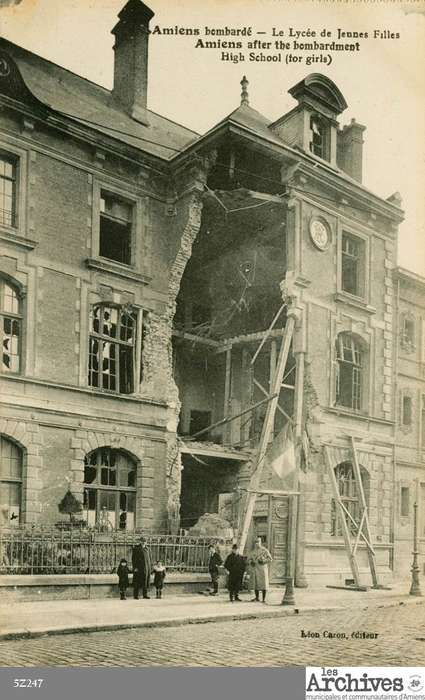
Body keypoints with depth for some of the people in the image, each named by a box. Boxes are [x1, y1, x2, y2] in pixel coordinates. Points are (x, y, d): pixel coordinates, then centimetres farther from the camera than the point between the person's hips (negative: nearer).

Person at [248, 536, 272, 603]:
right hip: (254, 569, 5)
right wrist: (251, 562, -5)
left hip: (262, 569, -5)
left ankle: (264, 598, 1)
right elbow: (250, 559, 18)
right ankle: (257, 598, 15)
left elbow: (270, 559, -4)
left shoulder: (265, 550, -2)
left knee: (263, 584, -4)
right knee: (255, 583, 5)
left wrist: (263, 561, -18)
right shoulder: (253, 551, 13)